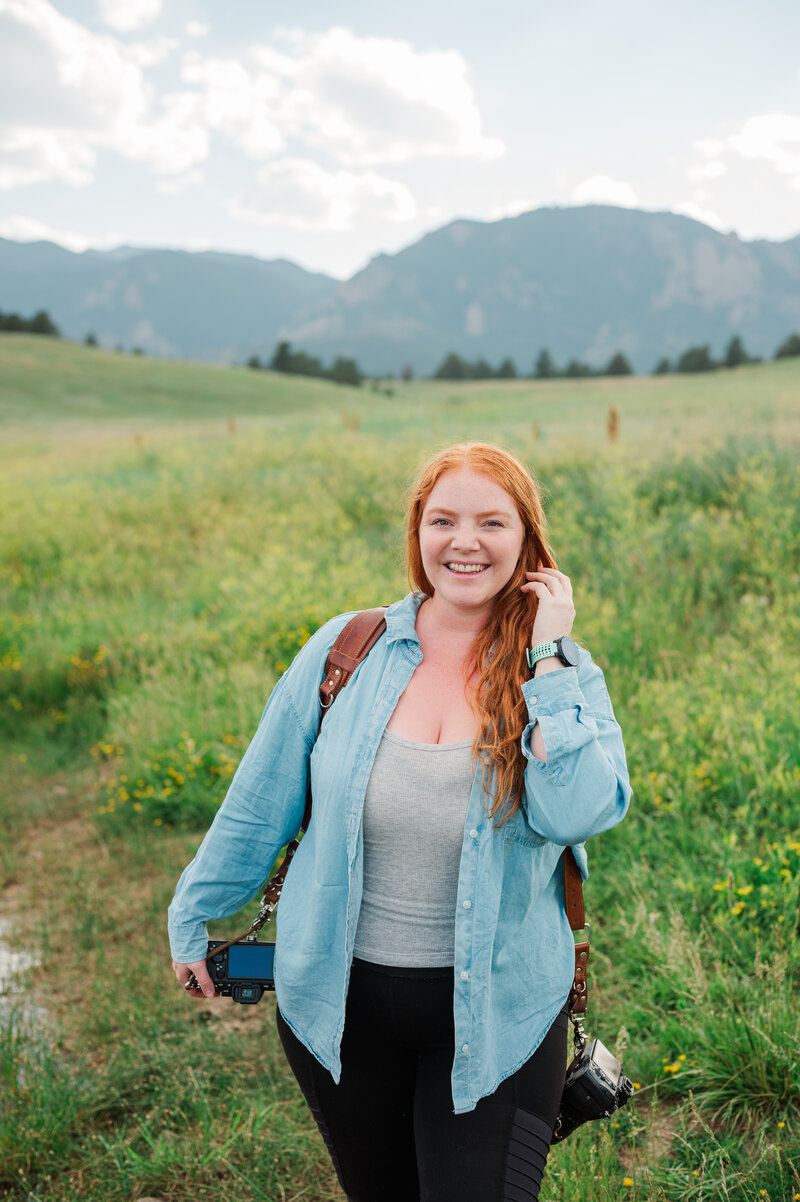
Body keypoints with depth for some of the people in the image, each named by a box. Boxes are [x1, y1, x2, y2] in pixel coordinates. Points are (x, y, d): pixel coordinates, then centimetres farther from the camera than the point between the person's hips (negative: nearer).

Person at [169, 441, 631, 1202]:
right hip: (339, 999, 2)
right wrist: (193, 918, 10)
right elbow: (258, 804, 2)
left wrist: (548, 661, -24)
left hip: (496, 1013, -1)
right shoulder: (343, 651, -8)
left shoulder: (563, 674, -9)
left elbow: (577, 814, -27)